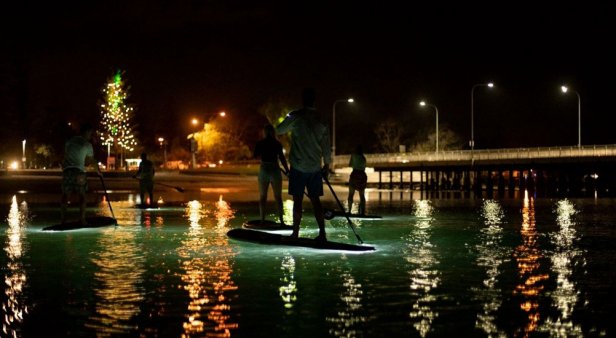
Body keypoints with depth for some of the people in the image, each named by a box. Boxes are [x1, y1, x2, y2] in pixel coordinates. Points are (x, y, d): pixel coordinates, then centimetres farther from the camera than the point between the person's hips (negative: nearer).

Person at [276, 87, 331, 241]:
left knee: (297, 200, 1)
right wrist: (327, 164, 17)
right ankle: (322, 233, 4)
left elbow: (280, 130, 8)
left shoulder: (295, 116, -8)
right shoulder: (321, 120, 3)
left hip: (299, 166, -3)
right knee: (315, 199, 8)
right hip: (316, 167, 3)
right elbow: (326, 145, 6)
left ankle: (295, 233, 2)